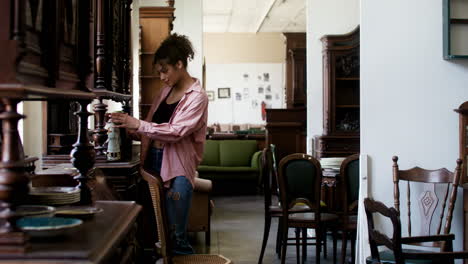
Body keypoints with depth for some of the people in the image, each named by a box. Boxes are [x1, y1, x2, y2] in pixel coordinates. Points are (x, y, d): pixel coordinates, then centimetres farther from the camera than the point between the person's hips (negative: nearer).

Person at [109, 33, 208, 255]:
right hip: (154, 162, 7)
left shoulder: (197, 97, -9)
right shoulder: (166, 90, 13)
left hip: (177, 169, -7)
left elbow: (176, 131, -21)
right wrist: (143, 158, 5)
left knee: (175, 235, -6)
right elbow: (151, 123, 19)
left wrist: (137, 125, -28)